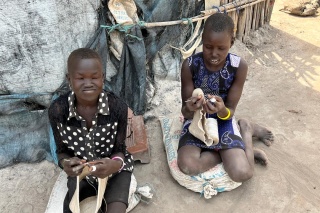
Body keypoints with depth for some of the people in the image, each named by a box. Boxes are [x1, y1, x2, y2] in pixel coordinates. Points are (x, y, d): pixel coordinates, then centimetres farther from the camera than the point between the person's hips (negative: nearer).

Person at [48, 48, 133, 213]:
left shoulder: (118, 107, -21)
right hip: (80, 173, 2)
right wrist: (65, 163, -26)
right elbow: (62, 150, -3)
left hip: (114, 170, -1)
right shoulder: (57, 110, -18)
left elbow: (120, 149, -10)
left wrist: (115, 164, -33)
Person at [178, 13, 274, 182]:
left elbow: (230, 112, -13)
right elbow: (185, 112, -13)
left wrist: (222, 110, -38)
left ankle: (246, 129, 11)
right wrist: (189, 109, -38)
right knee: (188, 166, -27)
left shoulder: (239, 66, -17)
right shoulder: (189, 65, -18)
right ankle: (235, 152, 0)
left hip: (223, 120, 0)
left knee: (242, 173, -20)